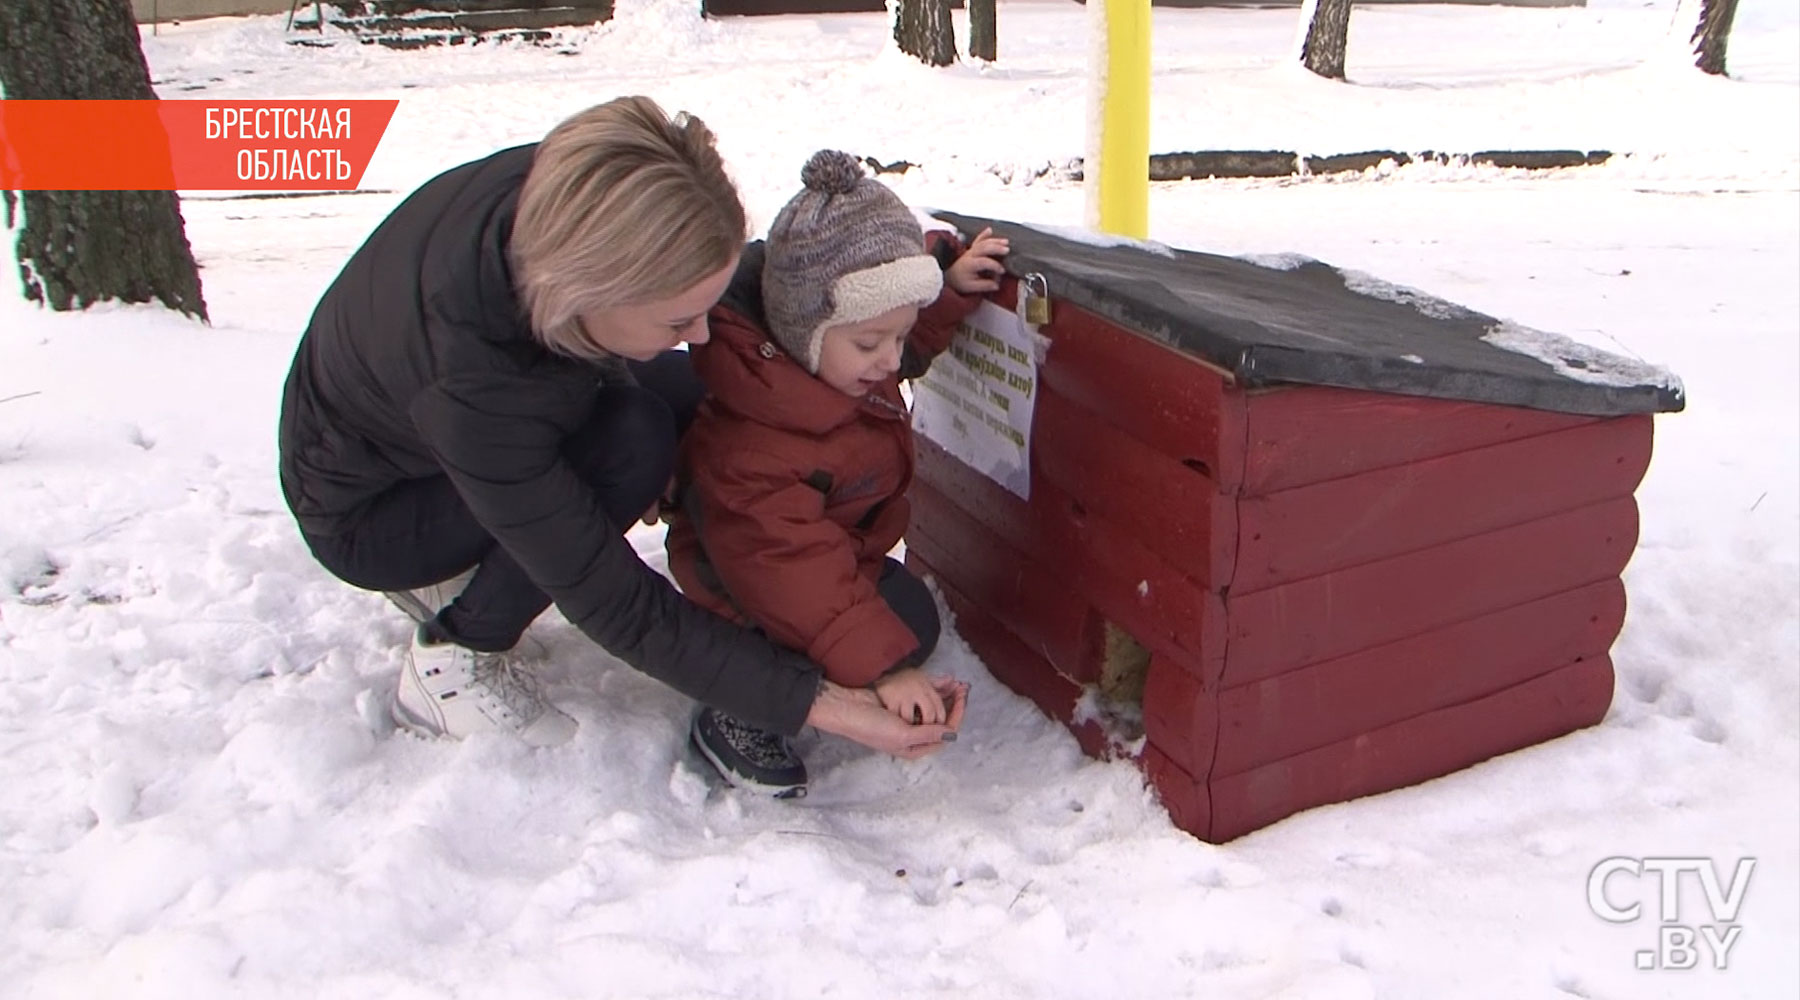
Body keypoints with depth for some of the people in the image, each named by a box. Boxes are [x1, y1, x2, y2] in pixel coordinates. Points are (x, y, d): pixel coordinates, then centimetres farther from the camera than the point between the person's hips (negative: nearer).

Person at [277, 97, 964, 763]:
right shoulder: (470, 390, -43)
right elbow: (618, 608, -34)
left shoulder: (555, 190, -29)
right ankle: (453, 660, -8)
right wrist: (814, 703, -36)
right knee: (632, 440, -31)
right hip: (362, 513, -7)